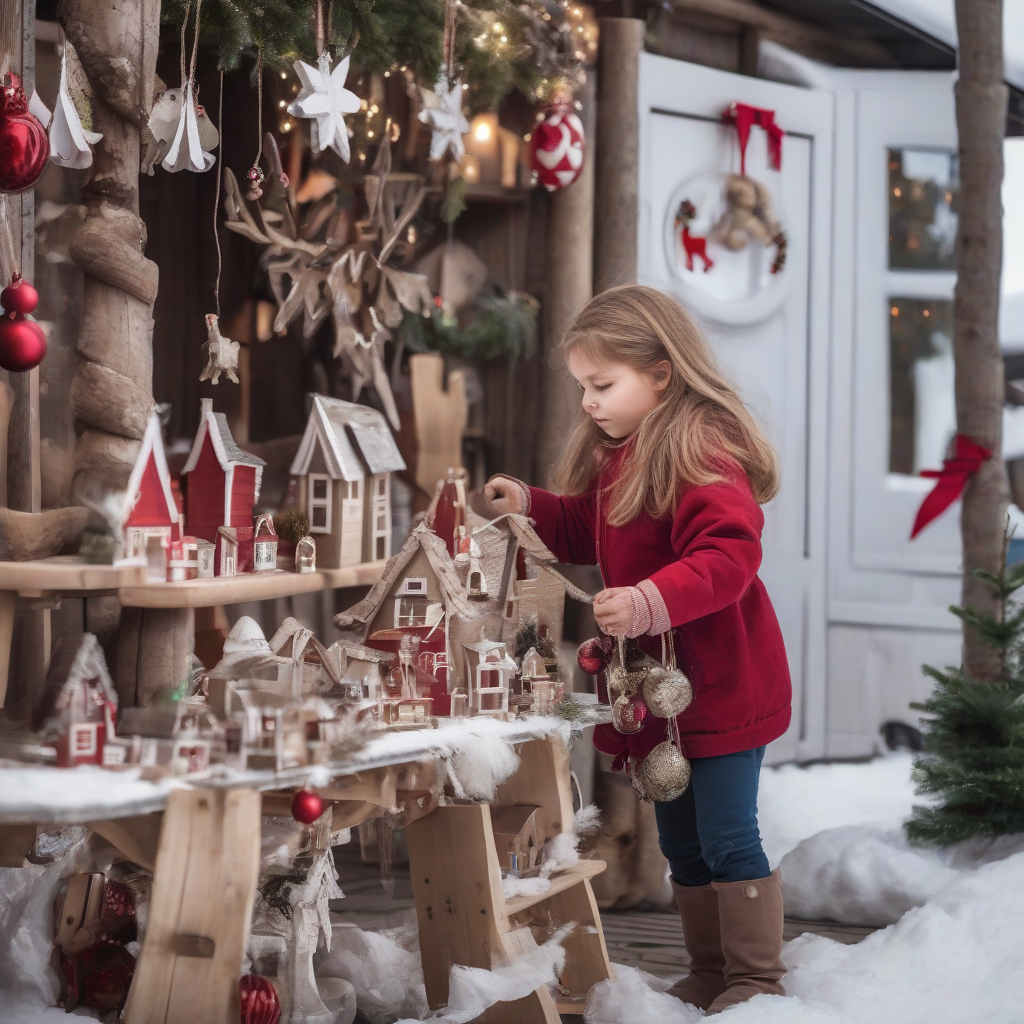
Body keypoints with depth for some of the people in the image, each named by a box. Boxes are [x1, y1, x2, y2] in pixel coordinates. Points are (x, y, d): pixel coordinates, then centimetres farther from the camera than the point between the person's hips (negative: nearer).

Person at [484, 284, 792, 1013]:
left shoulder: (701, 453, -21)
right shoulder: (614, 458, 10)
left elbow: (728, 557, -32)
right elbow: (589, 532, 25)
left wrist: (650, 602, -44)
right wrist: (530, 507, 9)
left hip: (723, 685, -10)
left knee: (727, 836, -5)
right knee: (682, 843, 16)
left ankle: (758, 980, 5)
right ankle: (708, 976, 27)